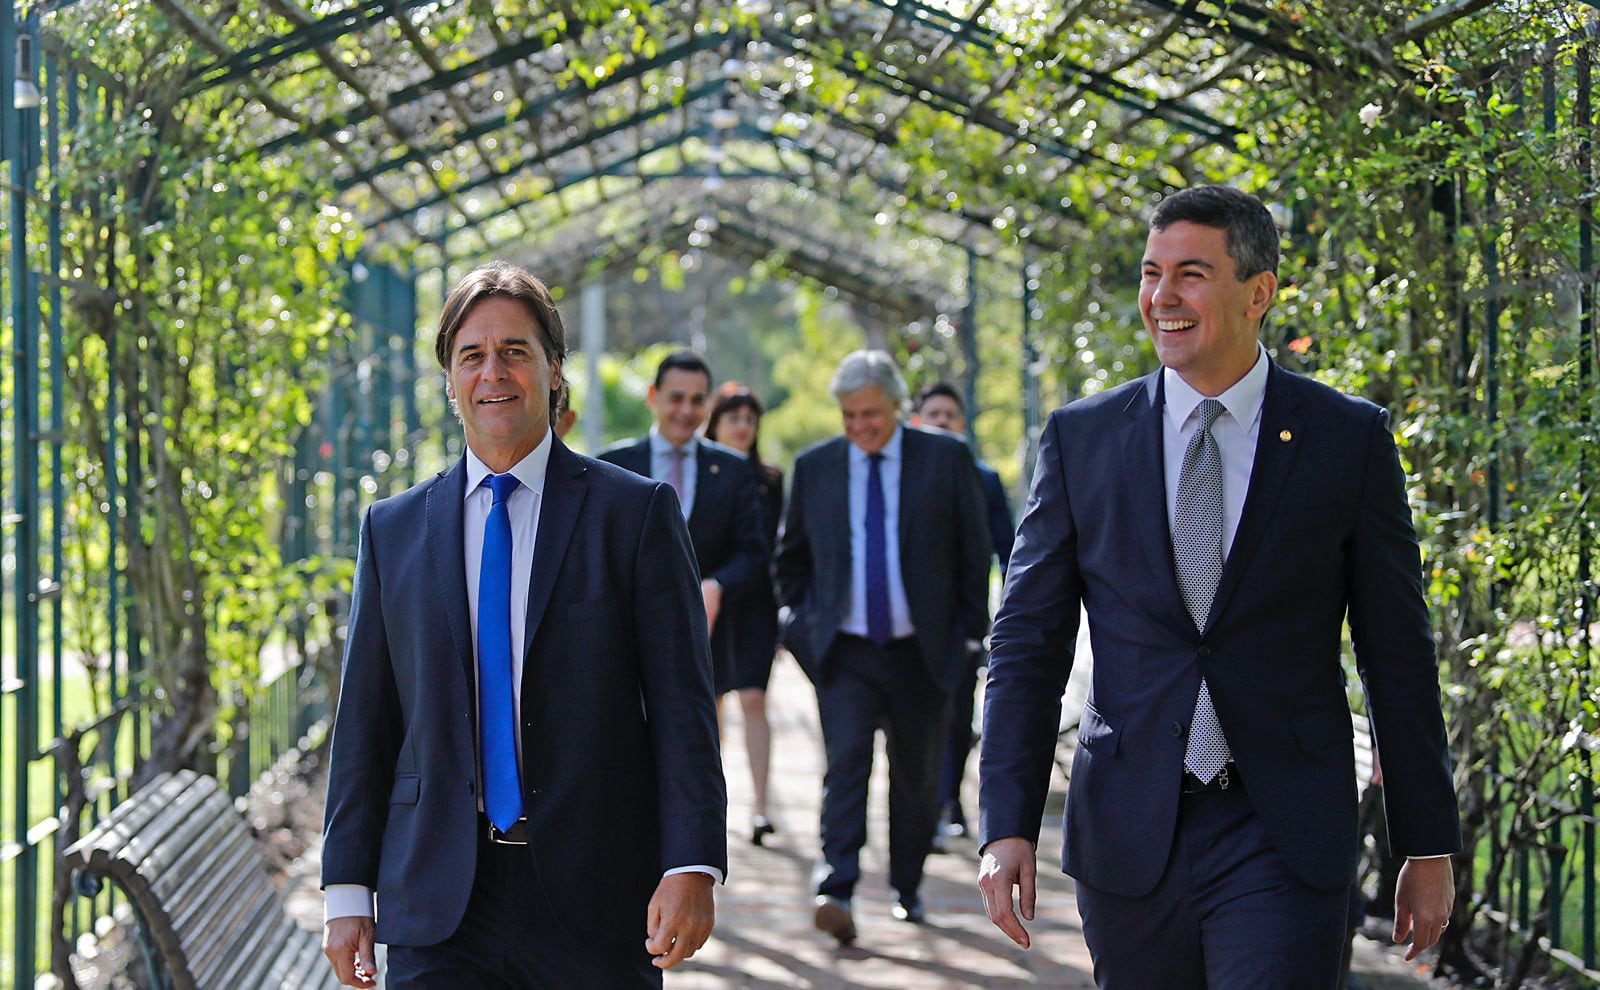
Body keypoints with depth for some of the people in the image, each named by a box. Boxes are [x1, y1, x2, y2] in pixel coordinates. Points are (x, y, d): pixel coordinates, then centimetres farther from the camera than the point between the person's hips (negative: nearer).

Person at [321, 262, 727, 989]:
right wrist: (348, 892, 4)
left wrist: (691, 869, -12)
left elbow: (682, 704, -3)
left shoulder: (635, 513, 2)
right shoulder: (392, 530, 10)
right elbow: (363, 722, 10)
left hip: (595, 903, -1)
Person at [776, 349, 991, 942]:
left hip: (921, 650, 0)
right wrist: (803, 624, 8)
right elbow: (792, 556, 17)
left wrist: (970, 632, 0)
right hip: (844, 650, 0)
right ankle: (836, 891, -28)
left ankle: (907, 889, 28)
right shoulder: (815, 467, 5)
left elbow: (974, 552, 3)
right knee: (845, 761, -17)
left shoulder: (946, 459, -1)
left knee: (917, 776, 10)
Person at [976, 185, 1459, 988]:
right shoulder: (1080, 438, 5)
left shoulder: (1350, 440, 1)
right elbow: (1028, 644, 4)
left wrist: (1429, 846, 5)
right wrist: (1007, 826, -6)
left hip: (1283, 840, -2)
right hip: (1128, 834, 2)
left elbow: (1397, 653, 4)